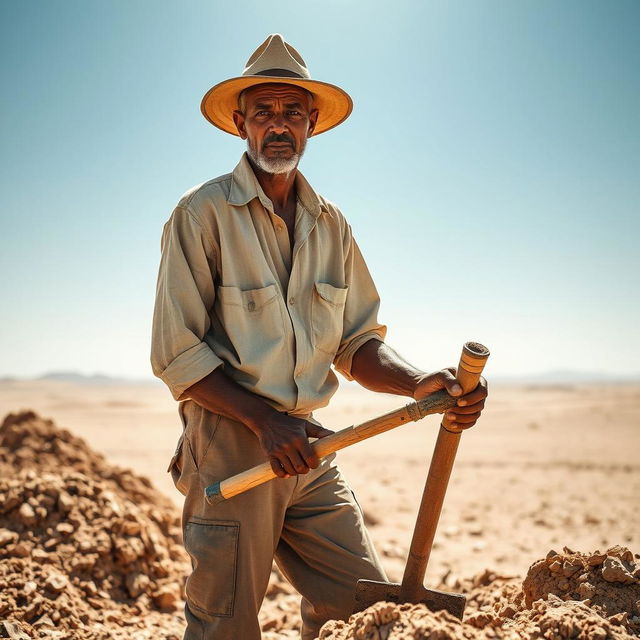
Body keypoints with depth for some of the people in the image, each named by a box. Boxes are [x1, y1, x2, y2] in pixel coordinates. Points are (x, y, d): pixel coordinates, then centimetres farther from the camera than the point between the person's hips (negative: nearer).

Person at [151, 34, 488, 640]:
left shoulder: (330, 224, 9)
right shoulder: (203, 213, -9)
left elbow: (358, 342, 7)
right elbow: (176, 354, -12)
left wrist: (418, 383, -13)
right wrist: (264, 421, -21)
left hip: (306, 448, 5)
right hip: (229, 447, -5)